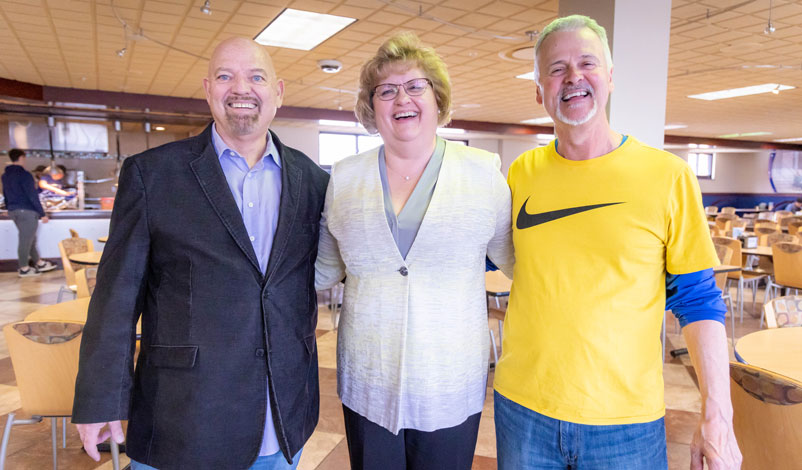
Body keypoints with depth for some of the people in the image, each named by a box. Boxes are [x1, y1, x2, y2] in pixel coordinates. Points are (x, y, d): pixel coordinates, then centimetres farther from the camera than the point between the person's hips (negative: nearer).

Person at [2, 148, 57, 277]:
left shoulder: (5, 175, 12)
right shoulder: (24, 175, -14)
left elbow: (5, 194, 19)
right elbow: (33, 196, -16)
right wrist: (42, 214, -13)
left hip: (13, 211, 9)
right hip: (27, 212, -9)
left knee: (30, 238, 17)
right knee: (25, 240, -1)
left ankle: (39, 263, 26)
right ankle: (24, 269, 7)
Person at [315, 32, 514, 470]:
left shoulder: (483, 172, -3)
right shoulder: (344, 177, 2)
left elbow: (515, 257, 4)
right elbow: (325, 270, 11)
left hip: (452, 389, -1)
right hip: (366, 384, 2)